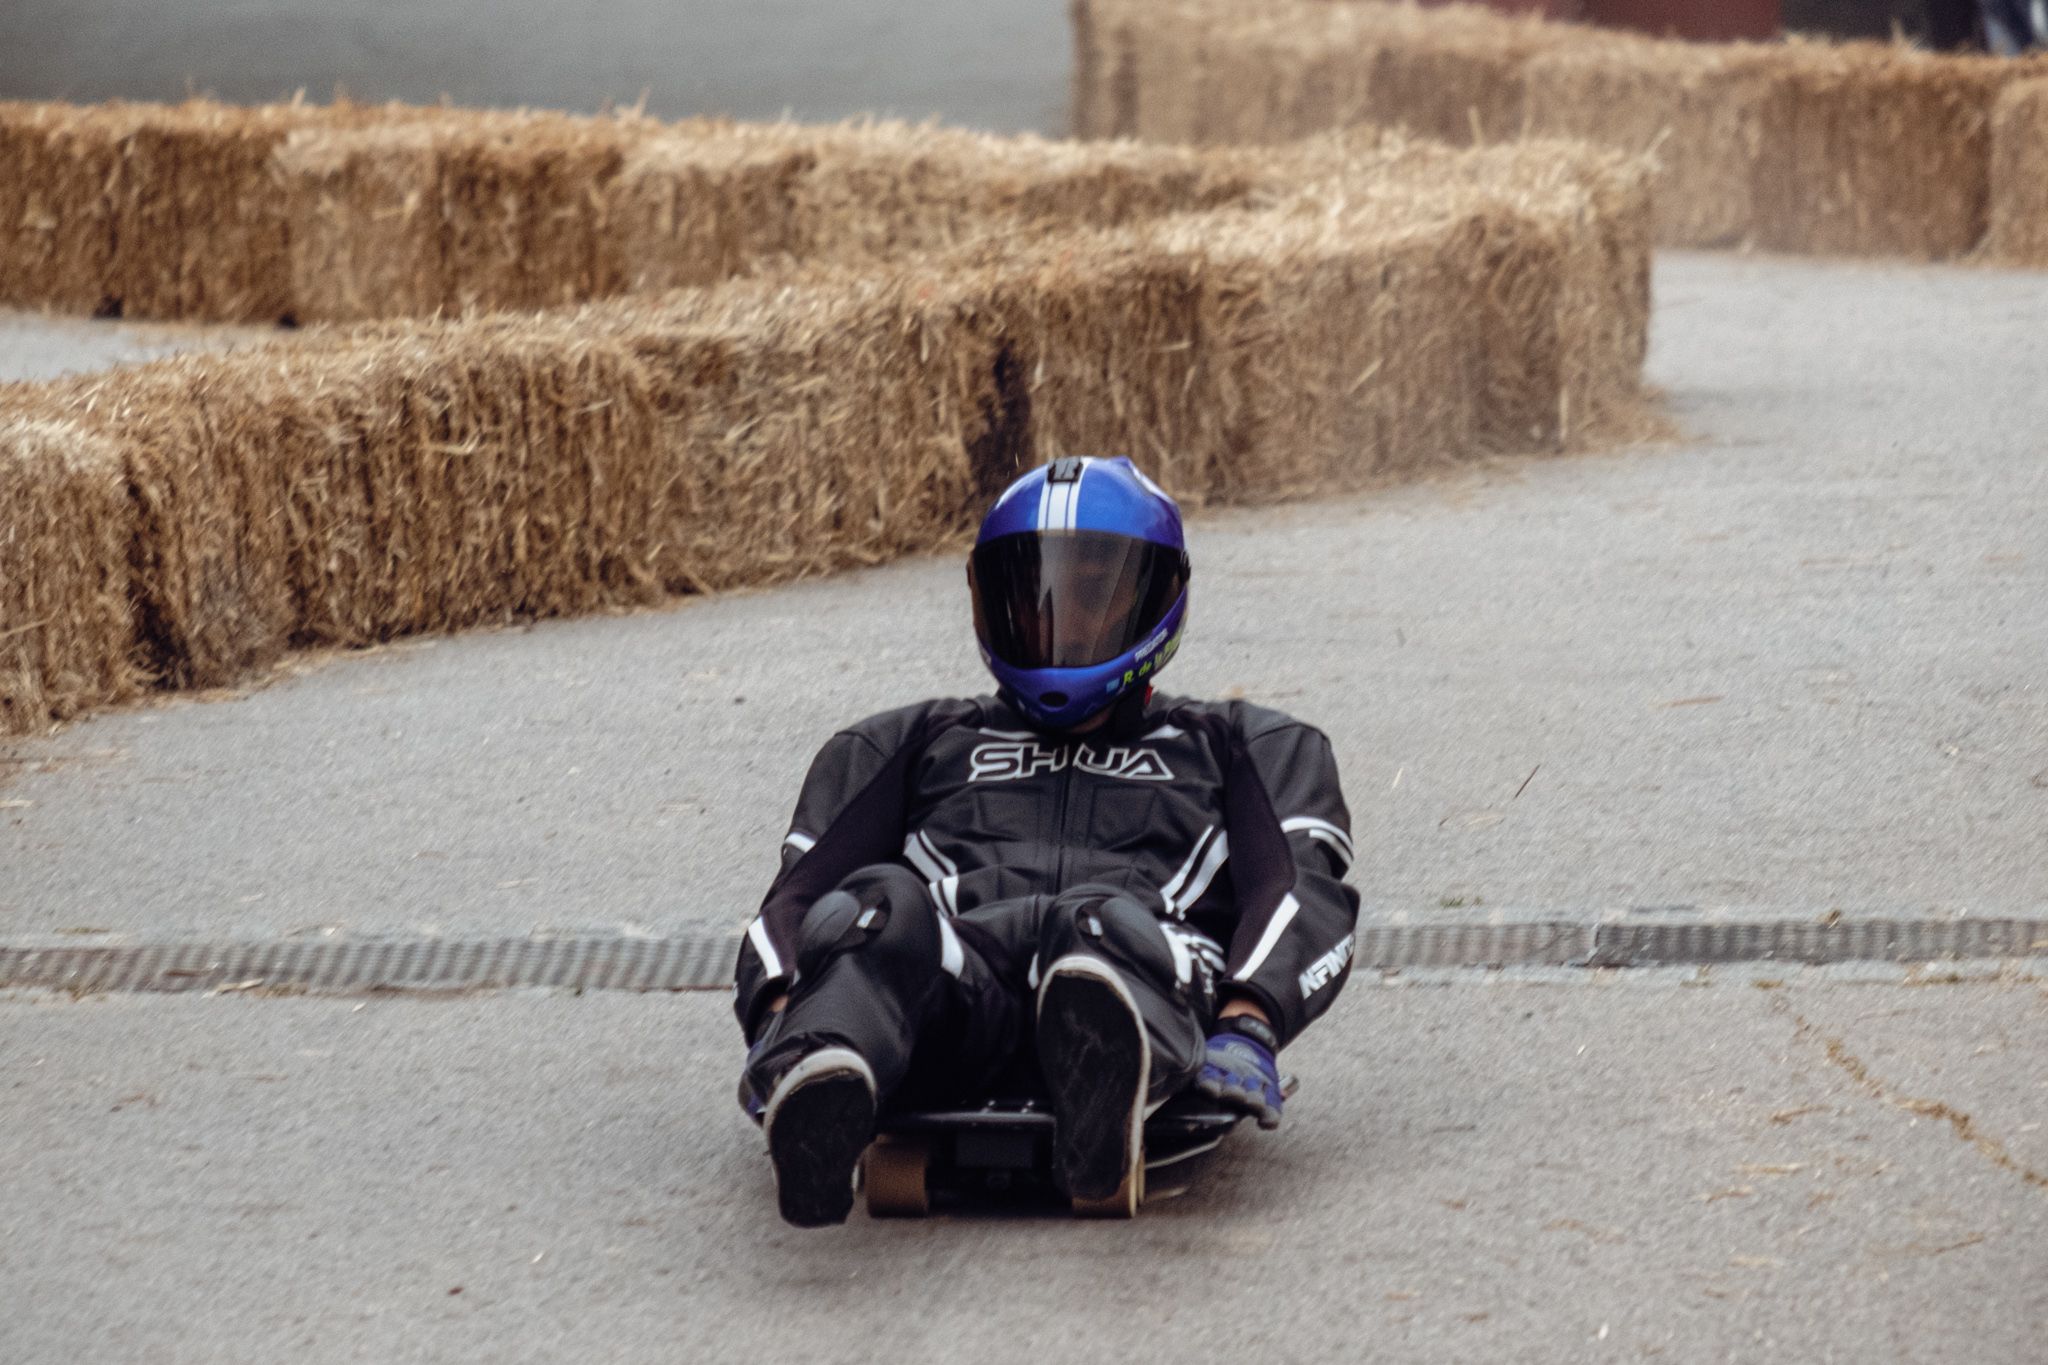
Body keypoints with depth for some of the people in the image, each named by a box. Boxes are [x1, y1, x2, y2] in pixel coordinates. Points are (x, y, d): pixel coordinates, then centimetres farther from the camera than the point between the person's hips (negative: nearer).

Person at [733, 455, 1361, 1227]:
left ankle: (1106, 1074, -73)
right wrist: (777, 1012, -4)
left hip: (1152, 971, -1)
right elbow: (804, 885, 21)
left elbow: (1297, 885, 13)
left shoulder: (1241, 748, 33)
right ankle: (812, 1081, -66)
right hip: (952, 991, 1)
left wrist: (1247, 1023, -11)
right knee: (883, 903, -35)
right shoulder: (921, 743, 37)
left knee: (1104, 922, -38)